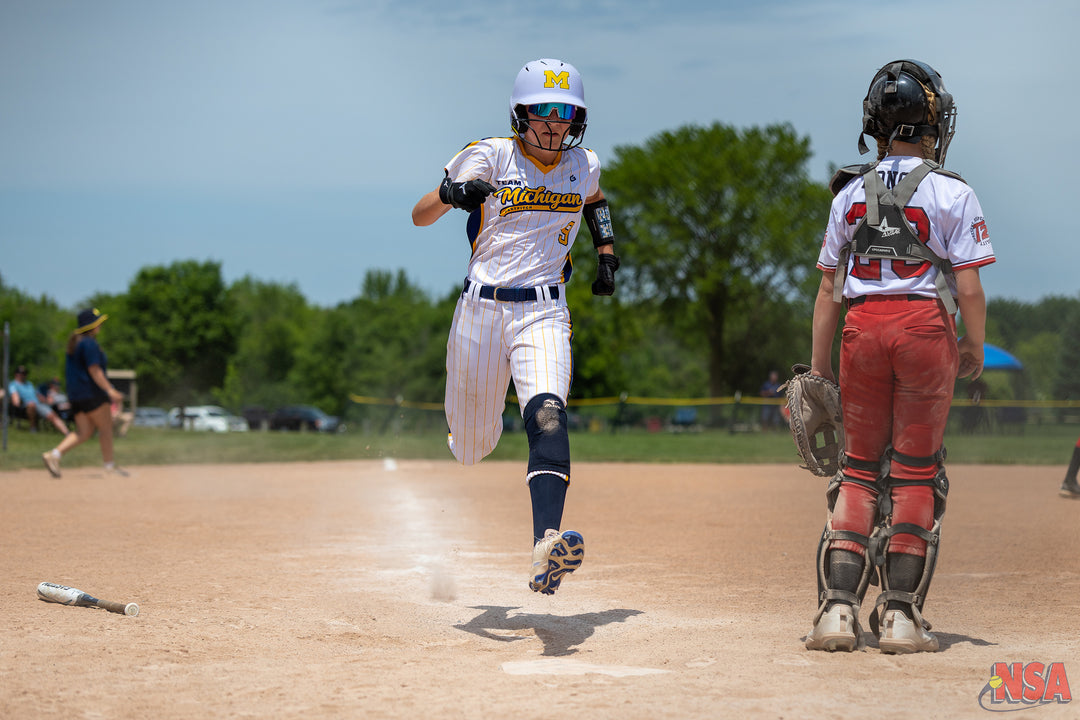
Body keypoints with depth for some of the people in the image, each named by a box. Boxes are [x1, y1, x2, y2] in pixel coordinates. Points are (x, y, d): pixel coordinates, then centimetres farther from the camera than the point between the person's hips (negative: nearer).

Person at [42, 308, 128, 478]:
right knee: (105, 427, 0)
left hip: (75, 394, 9)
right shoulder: (89, 343, -12)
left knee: (84, 432, 6)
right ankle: (109, 465, 4)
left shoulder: (74, 343, 18)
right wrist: (109, 390, -22)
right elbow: (94, 370, -20)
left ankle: (54, 454, -8)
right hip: (92, 392, -9)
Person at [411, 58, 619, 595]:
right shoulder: (489, 157, -4)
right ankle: (477, 421, 50)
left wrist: (607, 253, 17)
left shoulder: (582, 165, 8)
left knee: (547, 419, -26)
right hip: (480, 309, 0)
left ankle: (546, 543, -41)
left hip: (543, 314, 1)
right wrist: (452, 193, -34)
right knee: (469, 449, 10)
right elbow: (420, 216, -13)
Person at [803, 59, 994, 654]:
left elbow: (827, 288, 9)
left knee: (859, 467, 9)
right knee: (915, 471, 5)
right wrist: (975, 350, 7)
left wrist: (819, 366, 13)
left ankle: (838, 606, -1)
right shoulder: (952, 194, -2)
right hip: (926, 325, -3)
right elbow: (969, 287, -7)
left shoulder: (851, 194, 8)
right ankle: (900, 613, 4)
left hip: (861, 328, 3)